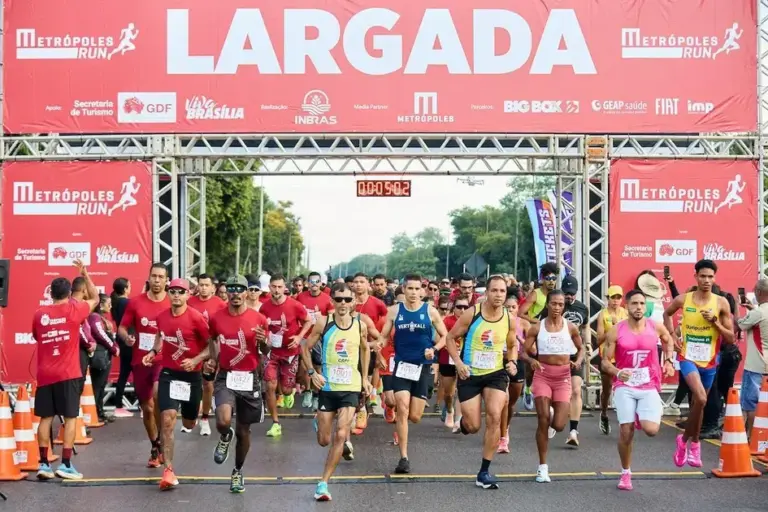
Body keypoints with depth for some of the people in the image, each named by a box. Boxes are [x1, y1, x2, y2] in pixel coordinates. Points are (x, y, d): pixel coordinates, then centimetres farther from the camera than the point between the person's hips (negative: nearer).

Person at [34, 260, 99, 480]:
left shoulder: (39, 314, 4)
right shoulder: (74, 310, -5)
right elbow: (95, 299, 13)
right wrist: (85, 274, 18)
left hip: (44, 374, 4)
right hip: (68, 374, -3)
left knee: (46, 418, 7)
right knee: (70, 418, 2)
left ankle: (43, 464, 8)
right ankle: (65, 465, -1)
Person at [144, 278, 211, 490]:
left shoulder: (196, 317, -16)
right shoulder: (161, 317, -1)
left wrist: (196, 360, -23)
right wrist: (153, 351, 6)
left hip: (191, 376, -2)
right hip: (168, 374, 2)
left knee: (188, 424, 17)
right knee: (167, 420, -14)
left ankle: (191, 412, 57)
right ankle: (168, 470, -11)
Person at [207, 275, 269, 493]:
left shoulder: (259, 319, -5)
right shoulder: (216, 318, -2)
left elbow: (266, 352, 5)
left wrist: (263, 341, -17)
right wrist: (212, 360, 4)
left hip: (249, 378, 0)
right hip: (225, 377, 0)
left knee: (243, 430, 10)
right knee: (223, 421, -26)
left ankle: (238, 472, 34)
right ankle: (225, 438, 12)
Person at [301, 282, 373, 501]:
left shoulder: (360, 325, -3)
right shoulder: (323, 323, -8)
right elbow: (306, 349, 2)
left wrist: (365, 378, 14)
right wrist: (312, 372, -11)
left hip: (351, 388, 0)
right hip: (328, 387, 0)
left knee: (340, 436, -14)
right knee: (324, 440, 8)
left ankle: (323, 483, -5)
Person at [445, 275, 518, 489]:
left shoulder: (510, 319, -4)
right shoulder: (471, 313, -14)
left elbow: (512, 345, 14)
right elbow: (451, 338, -4)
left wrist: (512, 362, -6)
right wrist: (459, 362, -17)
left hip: (496, 374, 2)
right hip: (470, 375, -2)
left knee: (494, 417, -15)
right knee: (473, 427, -2)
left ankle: (484, 472, -3)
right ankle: (463, 421, 40)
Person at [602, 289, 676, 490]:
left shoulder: (656, 328, 0)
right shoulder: (615, 331, -6)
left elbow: (668, 340, 25)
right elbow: (605, 362, -3)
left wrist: (669, 361, 11)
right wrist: (617, 373, -22)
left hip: (649, 387, 1)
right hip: (625, 386, -1)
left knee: (651, 430, -16)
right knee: (626, 432, -6)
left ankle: (641, 419, 23)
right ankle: (625, 474, 15)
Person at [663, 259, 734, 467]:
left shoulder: (721, 303, -5)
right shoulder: (683, 300, -5)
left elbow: (731, 338, -2)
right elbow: (667, 314, 17)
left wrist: (715, 322, -17)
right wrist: (673, 336, 5)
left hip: (709, 361, 2)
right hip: (688, 357, -2)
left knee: (698, 402, 15)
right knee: (700, 398, -23)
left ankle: (693, 445, 34)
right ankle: (685, 440, -3)